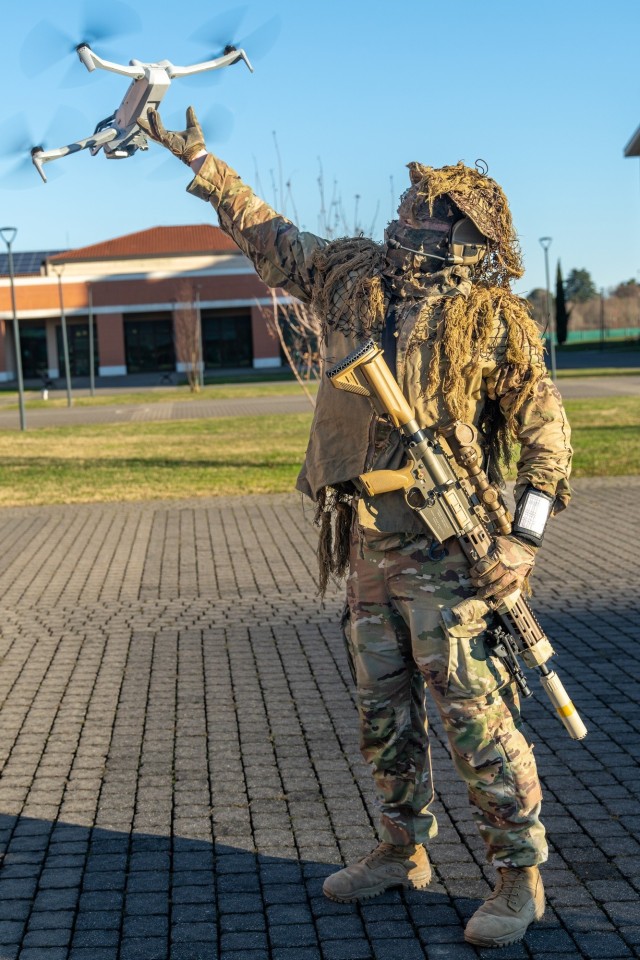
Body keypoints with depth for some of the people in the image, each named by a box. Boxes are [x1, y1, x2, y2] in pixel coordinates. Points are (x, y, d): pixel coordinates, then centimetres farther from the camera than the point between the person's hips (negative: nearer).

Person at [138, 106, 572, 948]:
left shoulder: (491, 314, -7)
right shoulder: (353, 276, 10)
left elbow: (544, 429, -6)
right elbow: (270, 239, 24)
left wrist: (524, 540, -14)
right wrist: (203, 165, 28)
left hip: (444, 549, -6)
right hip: (367, 546, 7)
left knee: (474, 712, -4)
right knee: (382, 711, 15)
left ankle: (520, 876, 10)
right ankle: (404, 852, 31)